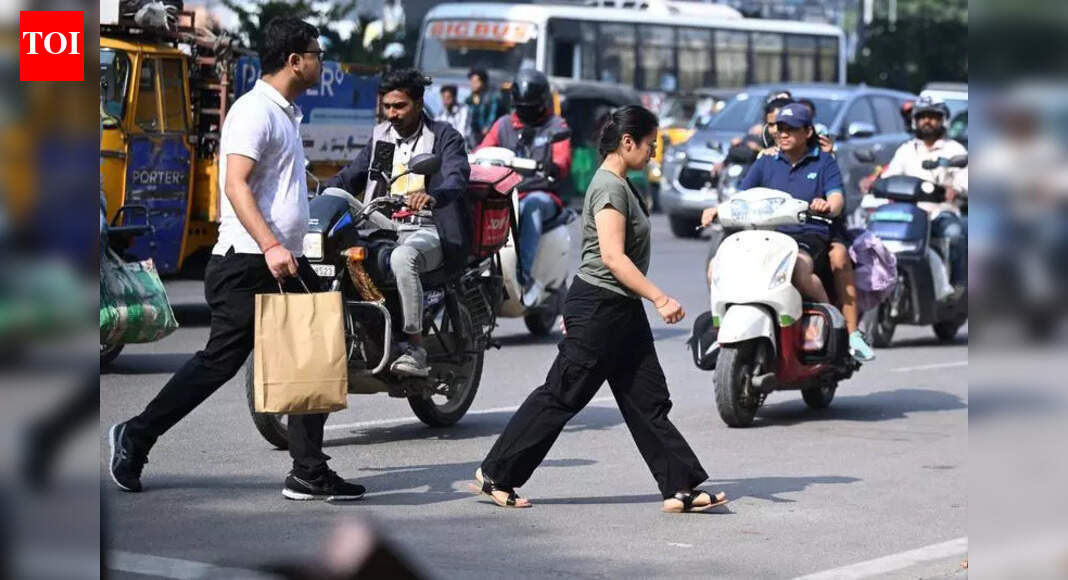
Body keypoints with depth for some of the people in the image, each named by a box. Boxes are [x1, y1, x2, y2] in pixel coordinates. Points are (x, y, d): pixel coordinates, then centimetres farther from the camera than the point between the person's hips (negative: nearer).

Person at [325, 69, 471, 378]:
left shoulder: (443, 135, 2)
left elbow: (457, 176, -16)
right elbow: (352, 175, 17)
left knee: (403, 257, -39)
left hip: (428, 231, -6)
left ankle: (416, 350, -37)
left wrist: (432, 196, -39)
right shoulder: (380, 135, 20)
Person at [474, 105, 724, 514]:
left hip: (622, 310, 10)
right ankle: (495, 473, 6)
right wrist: (661, 299, -26)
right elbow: (613, 257, -24)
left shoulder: (618, 184, 15)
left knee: (648, 400, 6)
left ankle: (680, 488, 5)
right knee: (562, 395, -3)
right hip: (599, 306, -10)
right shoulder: (610, 187, -16)